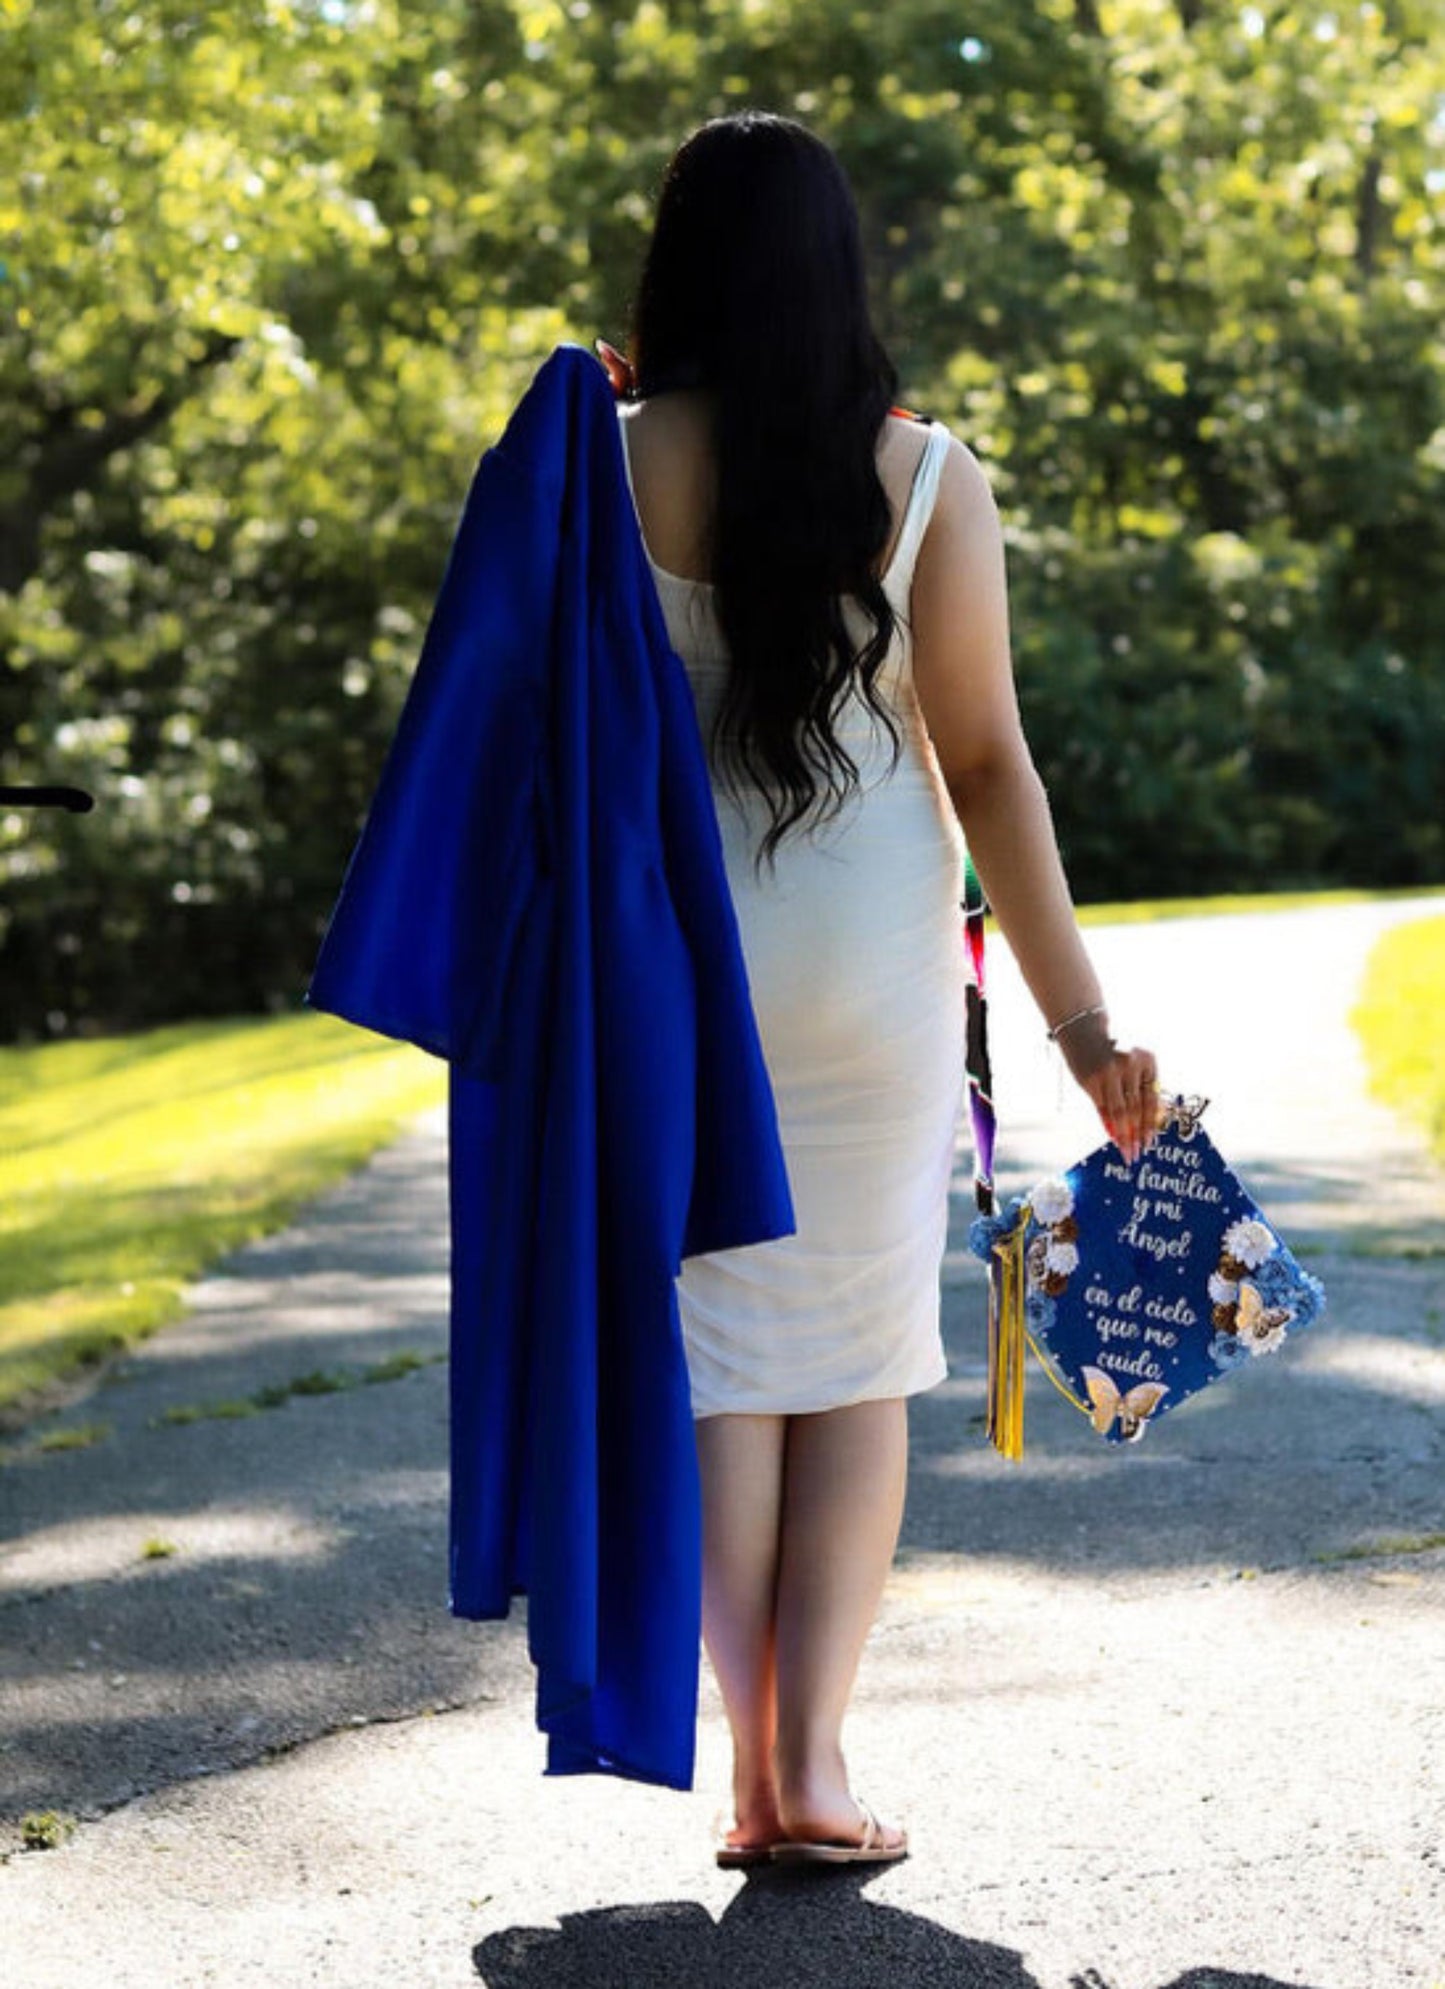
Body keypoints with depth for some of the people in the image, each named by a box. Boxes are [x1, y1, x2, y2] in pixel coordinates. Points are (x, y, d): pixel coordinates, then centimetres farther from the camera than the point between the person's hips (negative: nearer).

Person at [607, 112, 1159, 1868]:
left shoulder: (612, 463, -7)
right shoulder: (926, 473, -6)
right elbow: (985, 761, -8)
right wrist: (1078, 1018, -4)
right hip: (872, 940, 0)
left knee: (721, 1355, 9)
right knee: (862, 1357, 11)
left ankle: (754, 1771, 7)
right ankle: (815, 1762, 5)